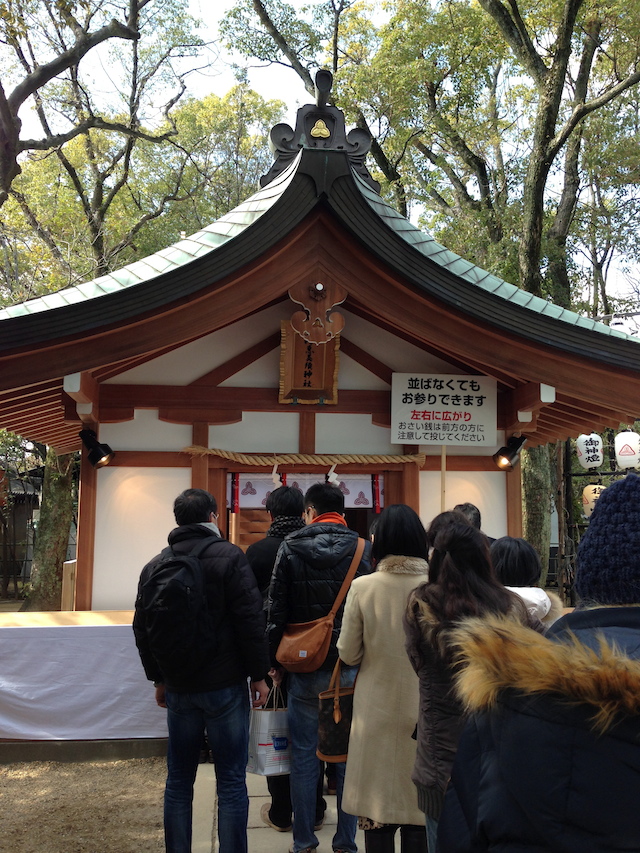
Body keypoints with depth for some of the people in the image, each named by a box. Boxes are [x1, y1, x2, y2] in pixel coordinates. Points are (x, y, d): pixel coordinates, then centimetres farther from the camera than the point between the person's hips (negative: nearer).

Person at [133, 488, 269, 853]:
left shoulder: (155, 565, 6)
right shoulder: (229, 556, -9)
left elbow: (142, 628, 12)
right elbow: (251, 620, -13)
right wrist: (259, 674, -5)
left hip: (178, 688, 5)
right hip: (225, 686, -4)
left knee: (179, 781, 16)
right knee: (232, 782, 4)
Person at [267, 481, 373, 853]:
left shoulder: (290, 548, -4)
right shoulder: (362, 549, -5)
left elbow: (276, 609, -2)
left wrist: (276, 660, 8)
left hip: (305, 668, 0)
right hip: (352, 667, 0)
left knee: (304, 755, 11)